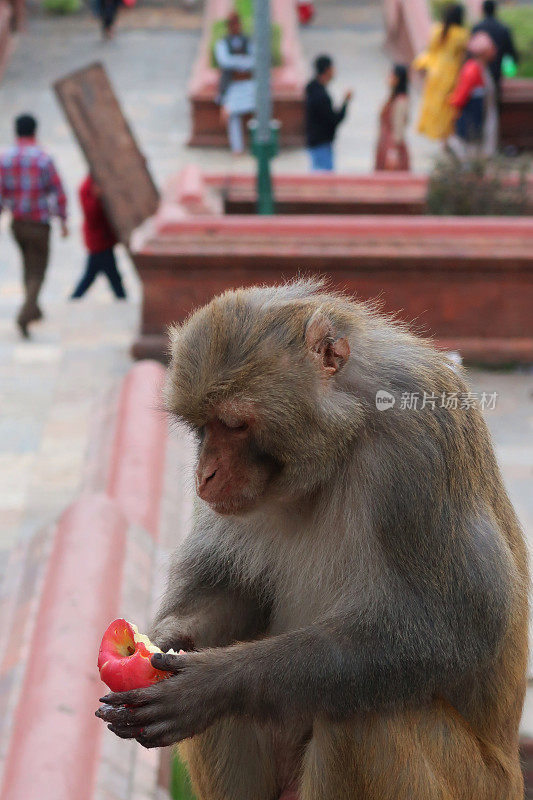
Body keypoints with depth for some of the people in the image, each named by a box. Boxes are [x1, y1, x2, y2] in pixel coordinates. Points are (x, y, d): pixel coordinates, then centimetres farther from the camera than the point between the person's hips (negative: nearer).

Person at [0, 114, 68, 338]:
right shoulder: (44, 159, -15)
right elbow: (58, 192, -12)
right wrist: (63, 221, 0)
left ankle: (33, 309, 36)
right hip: (39, 225, -4)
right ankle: (25, 315, -17)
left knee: (30, 263, 27)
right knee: (37, 272, 2)